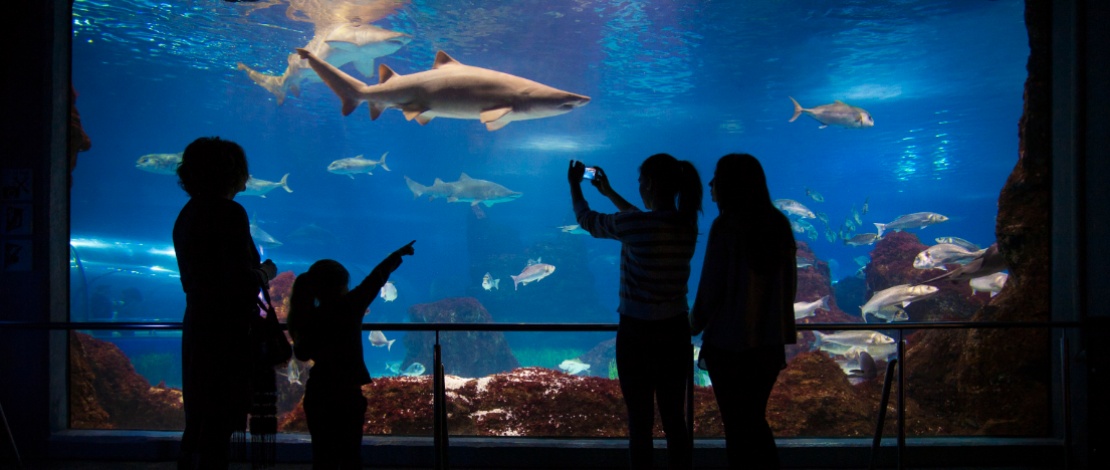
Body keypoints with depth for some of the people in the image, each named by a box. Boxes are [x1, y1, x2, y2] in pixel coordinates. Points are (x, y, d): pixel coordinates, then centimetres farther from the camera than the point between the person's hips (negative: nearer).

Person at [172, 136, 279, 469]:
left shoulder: (188, 214, 13)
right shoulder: (230, 213, -15)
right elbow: (240, 279, -21)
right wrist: (264, 273, -2)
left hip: (197, 326, 9)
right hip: (227, 330, -9)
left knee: (198, 423, 17)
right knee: (218, 425, -3)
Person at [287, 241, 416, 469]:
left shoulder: (307, 318, -1)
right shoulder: (347, 309, -13)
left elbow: (302, 353, 11)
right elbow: (375, 280, -4)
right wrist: (398, 254, 8)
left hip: (317, 395, 5)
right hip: (345, 395, -4)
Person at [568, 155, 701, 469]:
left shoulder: (632, 224, -17)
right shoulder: (688, 226, 0)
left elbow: (587, 220, 2)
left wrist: (574, 186, 21)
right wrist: (610, 193, 31)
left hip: (637, 334, -5)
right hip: (675, 332, 5)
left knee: (640, 422, 6)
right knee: (675, 420, 13)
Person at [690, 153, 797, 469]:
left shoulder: (725, 227, -16)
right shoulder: (778, 224, 2)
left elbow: (711, 287, -12)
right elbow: (790, 283, 8)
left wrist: (695, 324, 4)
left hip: (730, 343, -6)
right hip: (770, 342, 6)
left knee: (737, 425, 8)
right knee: (755, 420, 20)